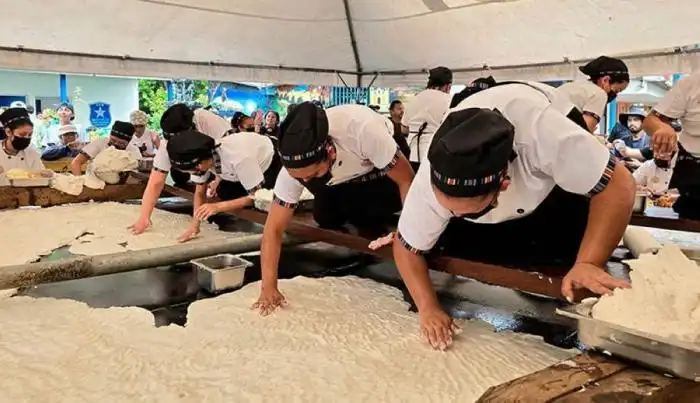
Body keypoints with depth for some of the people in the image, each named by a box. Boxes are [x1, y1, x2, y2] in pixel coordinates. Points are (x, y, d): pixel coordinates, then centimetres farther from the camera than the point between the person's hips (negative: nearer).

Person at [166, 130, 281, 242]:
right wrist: (195, 226, -18)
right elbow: (199, 192, -7)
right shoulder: (198, 161, -21)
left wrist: (218, 206, -40)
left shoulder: (239, 157, -42)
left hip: (271, 163, -7)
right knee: (224, 191, -10)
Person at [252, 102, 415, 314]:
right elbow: (273, 229, -24)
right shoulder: (294, 166, -30)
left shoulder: (364, 129, -43)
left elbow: (407, 180, -31)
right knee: (325, 217, -18)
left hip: (382, 171, -3)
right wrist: (269, 287, -30)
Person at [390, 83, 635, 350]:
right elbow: (407, 248, -18)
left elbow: (617, 184, -36)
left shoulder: (541, 131, -46)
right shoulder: (428, 184, -34)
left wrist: (588, 263, -46)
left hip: (556, 186, -2)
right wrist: (428, 308, -28)